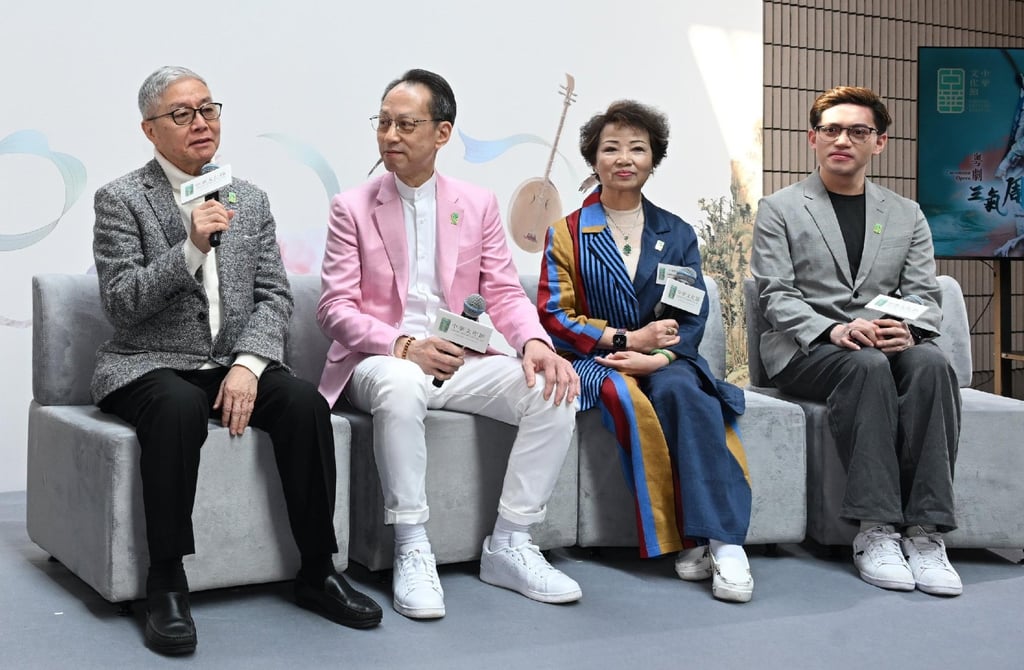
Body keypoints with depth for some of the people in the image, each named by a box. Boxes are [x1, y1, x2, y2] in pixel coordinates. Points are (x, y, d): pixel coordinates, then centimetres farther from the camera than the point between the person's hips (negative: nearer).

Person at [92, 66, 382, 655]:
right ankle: (167, 582, -25)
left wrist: (248, 365, -14)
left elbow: (274, 296, 4)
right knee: (179, 407, -37)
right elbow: (121, 306, -10)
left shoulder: (251, 199, 12)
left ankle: (318, 570, -13)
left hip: (235, 363, 4)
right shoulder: (121, 200, 0)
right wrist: (190, 248, -22)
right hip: (151, 366, -3)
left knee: (304, 401, -25)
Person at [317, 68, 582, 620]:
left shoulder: (478, 204, 11)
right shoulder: (352, 207, 3)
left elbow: (504, 293, 6)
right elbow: (336, 308, -4)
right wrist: (403, 346, -22)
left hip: (462, 360, 3)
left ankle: (509, 546, -10)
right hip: (381, 361, -3)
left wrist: (535, 342, -17)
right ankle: (411, 551, -26)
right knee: (401, 385, -39)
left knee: (554, 392, -22)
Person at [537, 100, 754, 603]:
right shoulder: (567, 235, 9)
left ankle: (722, 540, -39)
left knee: (682, 390, -34)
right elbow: (553, 316, 0)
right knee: (629, 398, -35)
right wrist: (627, 339, -13)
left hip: (666, 360, 1)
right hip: (596, 359, -1)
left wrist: (659, 355, -16)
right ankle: (682, 540, -31)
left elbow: (693, 317, 5)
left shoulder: (677, 235, 15)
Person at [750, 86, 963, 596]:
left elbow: (925, 295, 10)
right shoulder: (779, 209, 9)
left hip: (888, 345, 3)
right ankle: (876, 530, -34)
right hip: (804, 350, -3)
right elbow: (776, 295, -1)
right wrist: (834, 330, -20)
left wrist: (907, 330, -15)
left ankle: (925, 530, -34)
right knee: (867, 365, -35)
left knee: (930, 362, -32)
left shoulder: (906, 215, 19)